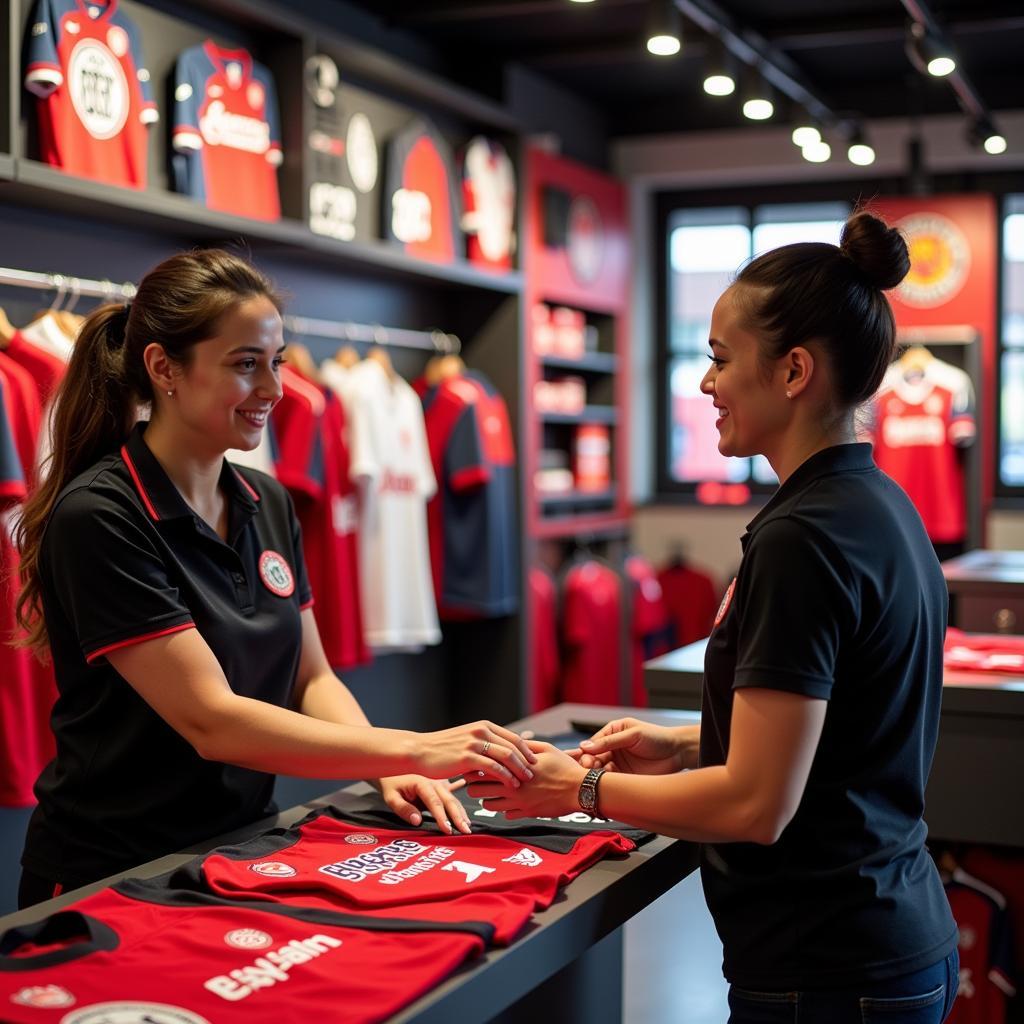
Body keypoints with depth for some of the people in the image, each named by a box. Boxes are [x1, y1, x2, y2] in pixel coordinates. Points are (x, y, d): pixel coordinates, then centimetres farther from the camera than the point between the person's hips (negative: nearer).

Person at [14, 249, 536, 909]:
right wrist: (411, 750, -24)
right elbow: (211, 720, -20)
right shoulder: (98, 518, -16)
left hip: (244, 849, 5)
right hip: (112, 875, -5)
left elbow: (311, 679, 10)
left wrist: (390, 773, -8)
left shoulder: (269, 504, 7)